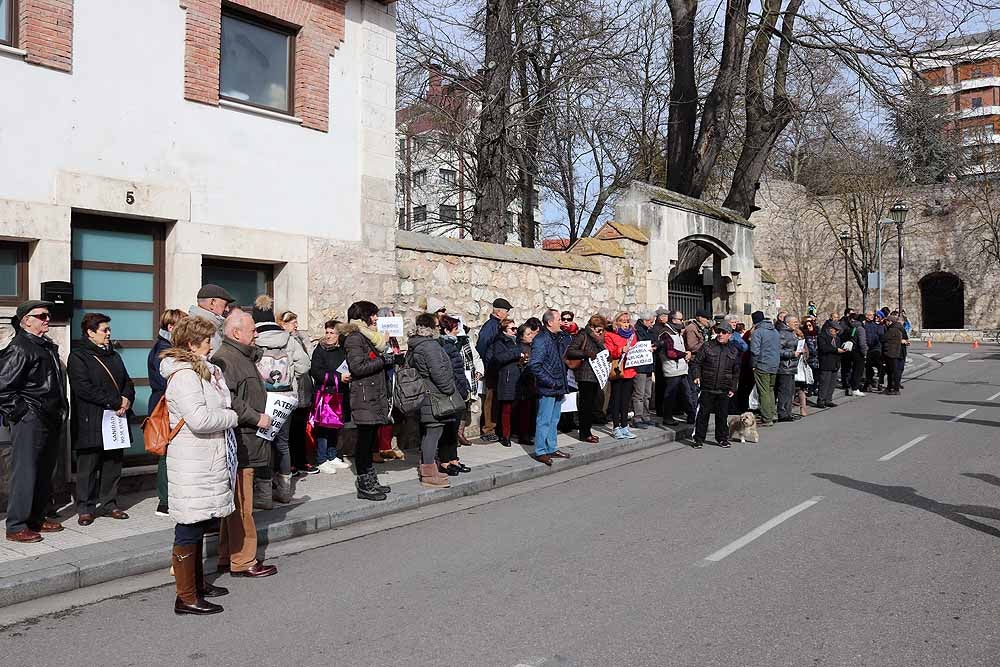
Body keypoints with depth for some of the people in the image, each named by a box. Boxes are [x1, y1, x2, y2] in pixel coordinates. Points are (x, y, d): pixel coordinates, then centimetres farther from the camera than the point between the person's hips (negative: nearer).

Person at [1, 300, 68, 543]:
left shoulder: (48, 345, 15)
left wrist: (60, 410, 17)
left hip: (50, 420, 9)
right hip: (29, 422, -9)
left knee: (45, 472, 15)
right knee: (25, 473, -4)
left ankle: (37, 518, 26)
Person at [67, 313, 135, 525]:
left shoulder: (114, 356, 19)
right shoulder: (78, 357, -3)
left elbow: (128, 382, 17)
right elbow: (84, 388, -14)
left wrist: (127, 400, -6)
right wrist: (116, 402, -16)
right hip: (90, 424, -6)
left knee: (113, 464, 9)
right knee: (88, 466, 0)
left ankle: (109, 504, 19)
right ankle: (85, 509, 10)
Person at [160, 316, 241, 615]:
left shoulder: (201, 371, 15)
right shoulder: (184, 375, -17)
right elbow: (199, 419, -27)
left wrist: (226, 414, 12)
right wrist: (232, 417, -13)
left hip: (207, 461, 11)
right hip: (193, 463, -11)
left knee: (198, 524, 19)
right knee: (189, 528, -2)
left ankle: (197, 582, 33)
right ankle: (186, 597, 7)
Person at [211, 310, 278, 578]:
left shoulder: (244, 357, 20)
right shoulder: (225, 358, -15)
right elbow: (228, 400, -26)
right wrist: (256, 417, -19)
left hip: (248, 442, 11)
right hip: (238, 443, -11)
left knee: (238, 503, 16)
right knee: (241, 505, -3)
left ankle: (228, 558, 26)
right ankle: (243, 561, 6)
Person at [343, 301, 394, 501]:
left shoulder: (371, 336, 22)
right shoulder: (354, 338, -8)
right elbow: (358, 367, -19)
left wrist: (390, 357, 8)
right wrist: (383, 360, -12)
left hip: (376, 397, 9)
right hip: (364, 397, -9)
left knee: (371, 440, 12)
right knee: (365, 440, -6)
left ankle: (371, 481, 19)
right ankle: (364, 486, -1)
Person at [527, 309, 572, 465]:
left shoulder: (558, 337, 11)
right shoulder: (541, 340, -16)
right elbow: (534, 365, -22)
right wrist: (549, 381, -20)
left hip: (558, 387, 9)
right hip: (547, 388, -9)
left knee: (554, 420, 16)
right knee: (544, 420, -3)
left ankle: (552, 448, 25)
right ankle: (540, 451, 4)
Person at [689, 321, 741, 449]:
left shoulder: (734, 351, 8)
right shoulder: (707, 346, 0)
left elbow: (736, 372, 14)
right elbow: (696, 362, 3)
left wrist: (733, 388, 9)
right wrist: (696, 376, -13)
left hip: (724, 390, 2)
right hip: (707, 388, -2)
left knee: (722, 415, 9)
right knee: (703, 414, 1)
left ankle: (722, 438, 24)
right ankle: (699, 439, 9)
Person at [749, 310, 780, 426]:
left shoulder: (757, 332, -12)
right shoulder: (775, 331, 12)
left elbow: (755, 351, -18)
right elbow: (779, 348, 17)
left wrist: (753, 365, -7)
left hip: (762, 366, -7)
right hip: (774, 366, 7)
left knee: (764, 392, -3)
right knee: (770, 390, 20)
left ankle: (767, 419, -2)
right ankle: (773, 413, 20)